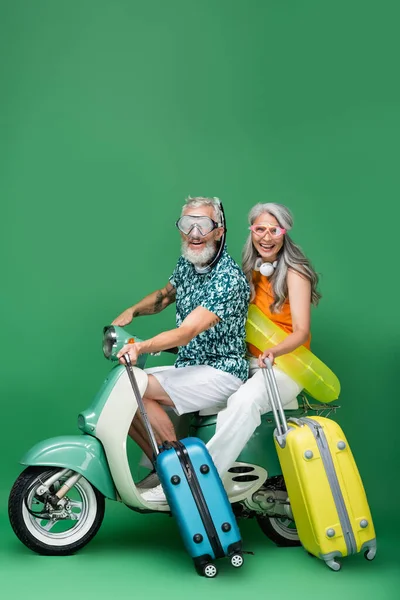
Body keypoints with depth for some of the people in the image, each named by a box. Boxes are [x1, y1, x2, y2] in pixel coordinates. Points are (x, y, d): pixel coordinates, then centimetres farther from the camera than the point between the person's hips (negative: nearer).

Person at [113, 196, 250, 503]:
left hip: (221, 371, -9)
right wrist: (133, 311, 5)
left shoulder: (229, 278, -21)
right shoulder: (186, 263, 5)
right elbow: (165, 294, 25)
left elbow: (186, 332, -29)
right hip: (189, 367, 9)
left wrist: (141, 347, -44)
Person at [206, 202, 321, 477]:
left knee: (246, 400, -35)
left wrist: (273, 352, -38)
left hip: (286, 363, -8)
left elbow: (301, 332, -18)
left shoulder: (294, 272, -10)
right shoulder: (252, 269, 10)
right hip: (249, 360, 8)